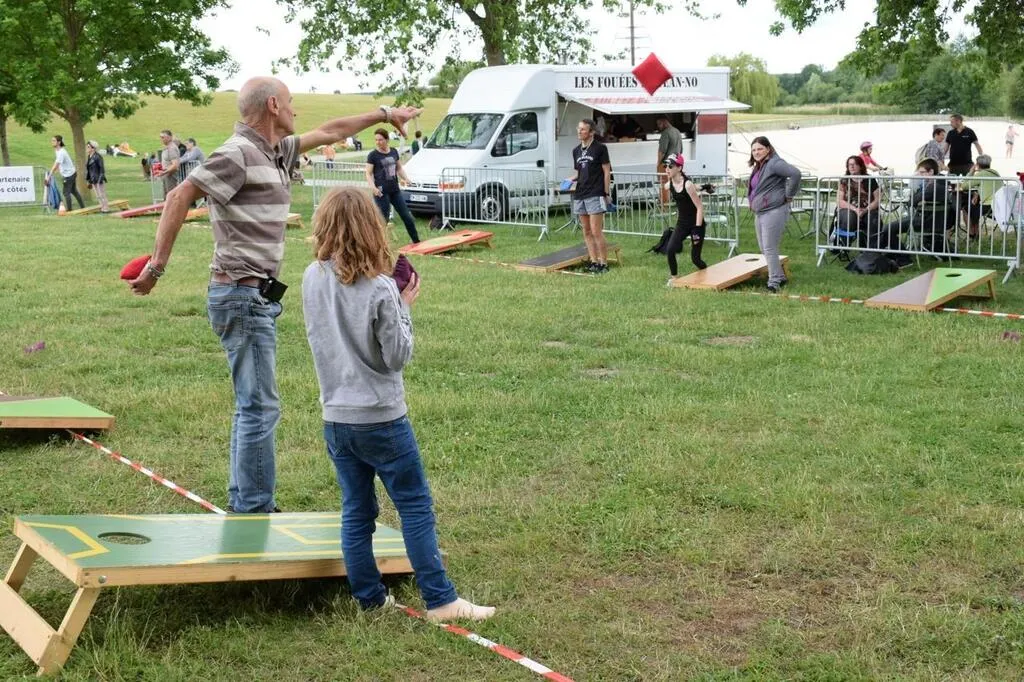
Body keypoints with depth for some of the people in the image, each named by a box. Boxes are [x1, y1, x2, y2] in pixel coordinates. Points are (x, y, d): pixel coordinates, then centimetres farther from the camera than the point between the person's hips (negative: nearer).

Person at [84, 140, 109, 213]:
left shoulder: (97, 157, -14)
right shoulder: (89, 157, 11)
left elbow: (102, 169, -15)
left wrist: (100, 179, -20)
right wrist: (89, 181, 18)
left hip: (99, 179, -8)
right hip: (93, 180, 8)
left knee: (101, 195, -3)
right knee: (98, 196, 12)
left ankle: (106, 209, 3)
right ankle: (102, 208, 18)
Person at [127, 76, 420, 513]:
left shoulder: (275, 151, 15)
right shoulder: (239, 154, -14)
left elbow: (328, 132, 29)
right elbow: (179, 198, -19)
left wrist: (383, 114, 37)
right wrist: (157, 266, -21)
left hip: (258, 298, 10)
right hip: (243, 296, -10)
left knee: (252, 405, 16)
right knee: (260, 407, -8)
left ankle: (243, 506, 25)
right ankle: (253, 511, -1)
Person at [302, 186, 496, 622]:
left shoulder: (312, 279, -2)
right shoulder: (379, 289, -19)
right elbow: (398, 356, -13)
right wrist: (404, 306, -2)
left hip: (335, 418, 5)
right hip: (381, 418, -5)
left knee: (356, 512, 12)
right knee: (416, 507, 4)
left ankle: (369, 599, 19)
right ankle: (440, 600, 7)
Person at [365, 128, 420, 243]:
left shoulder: (394, 152, 9)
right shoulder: (373, 155, -6)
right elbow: (368, 174, -8)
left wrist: (405, 178, 0)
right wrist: (373, 187, -24)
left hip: (395, 190, 5)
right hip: (382, 192, -5)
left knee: (407, 217, 10)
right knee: (383, 220, -3)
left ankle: (416, 241, 22)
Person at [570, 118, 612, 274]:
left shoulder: (600, 148, -4)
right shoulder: (576, 151, 14)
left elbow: (607, 172, -4)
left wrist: (607, 194, -9)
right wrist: (570, 179, 0)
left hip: (595, 195, -7)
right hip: (580, 195, 7)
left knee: (596, 232, -10)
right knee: (586, 232, 8)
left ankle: (603, 263, -4)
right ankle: (593, 261, 15)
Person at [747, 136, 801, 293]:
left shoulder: (774, 163, -14)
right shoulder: (758, 167, 16)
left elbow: (795, 173, -28)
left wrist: (789, 195, -19)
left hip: (774, 212, -10)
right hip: (759, 213, 10)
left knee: (769, 248, -9)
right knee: (764, 248, 14)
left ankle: (774, 282, -2)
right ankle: (780, 277, 26)